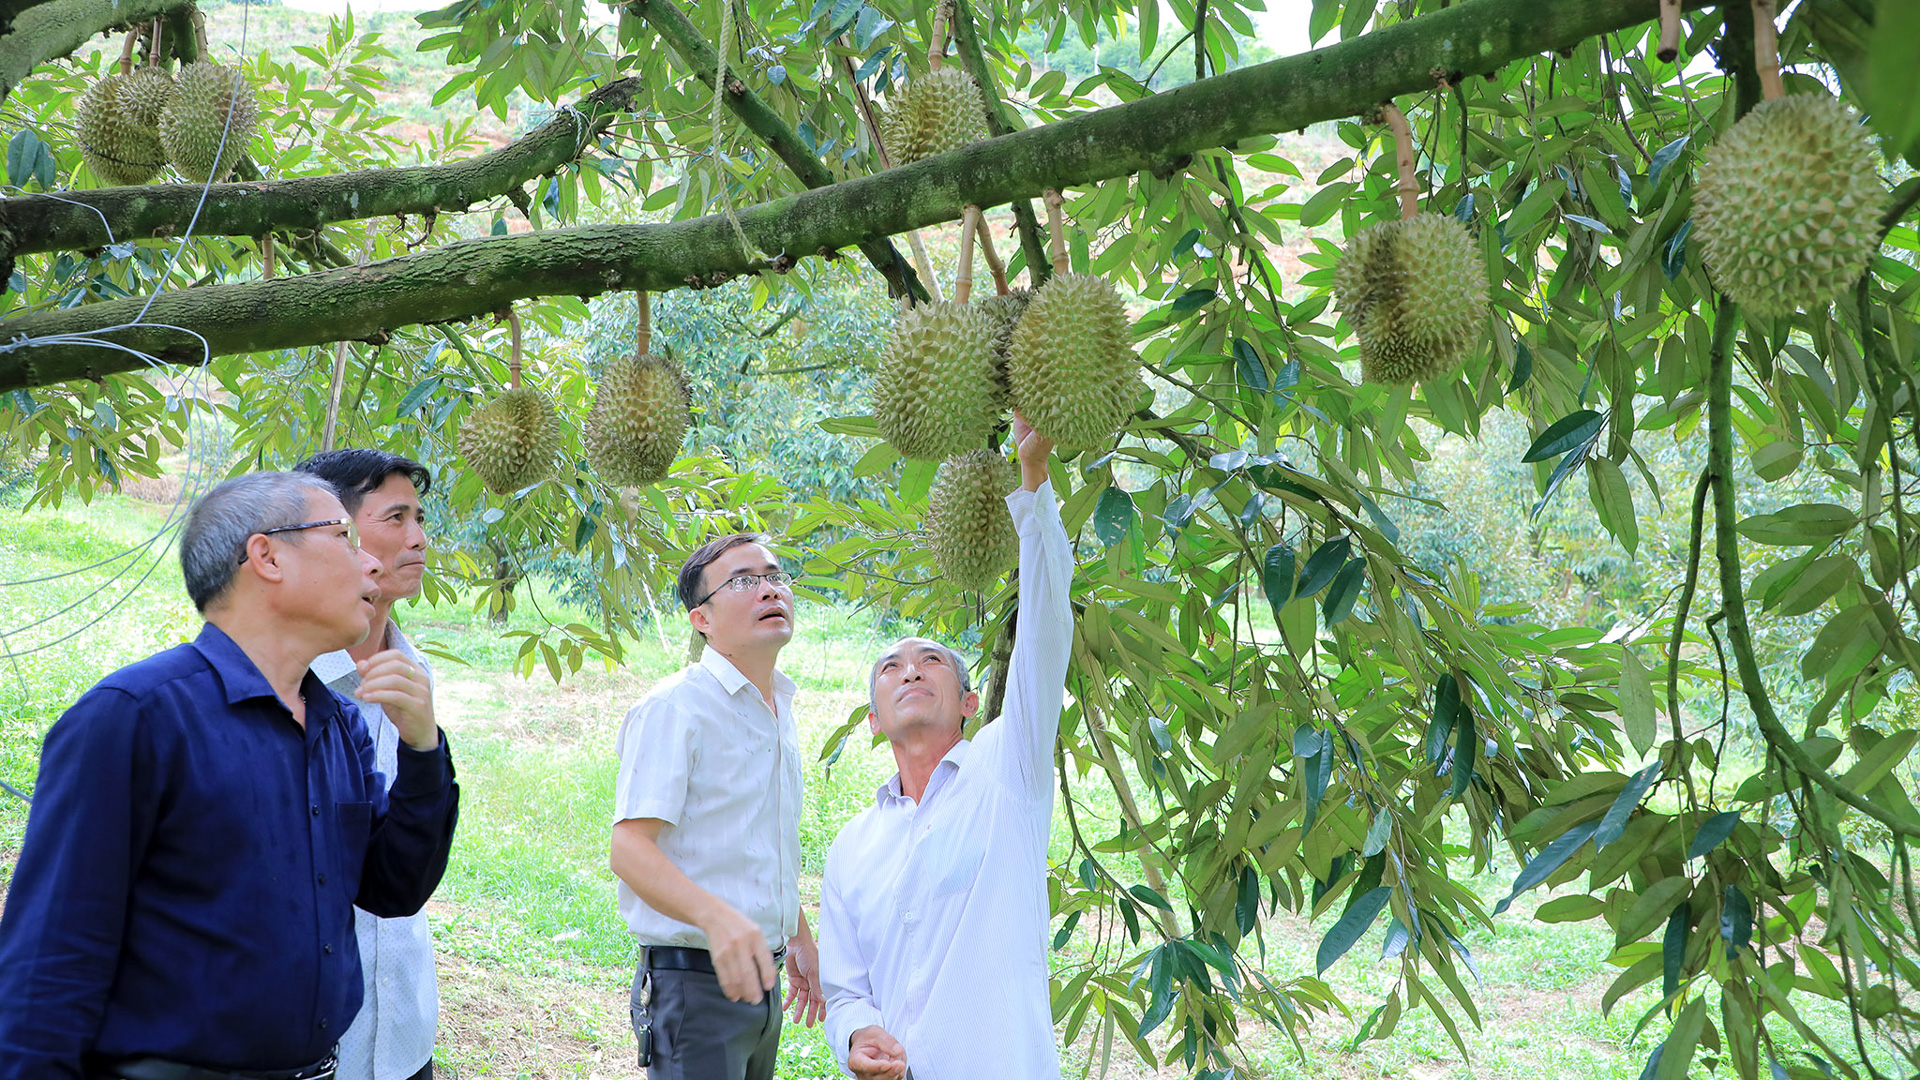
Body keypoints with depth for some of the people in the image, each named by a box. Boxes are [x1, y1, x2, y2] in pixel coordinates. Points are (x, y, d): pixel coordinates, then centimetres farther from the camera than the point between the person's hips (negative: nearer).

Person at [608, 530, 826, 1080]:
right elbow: (629, 848, -24)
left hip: (758, 978, 8)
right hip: (694, 984, -8)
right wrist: (717, 916, -38)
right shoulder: (674, 707, -14)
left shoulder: (778, 709, 14)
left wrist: (800, 939, 28)